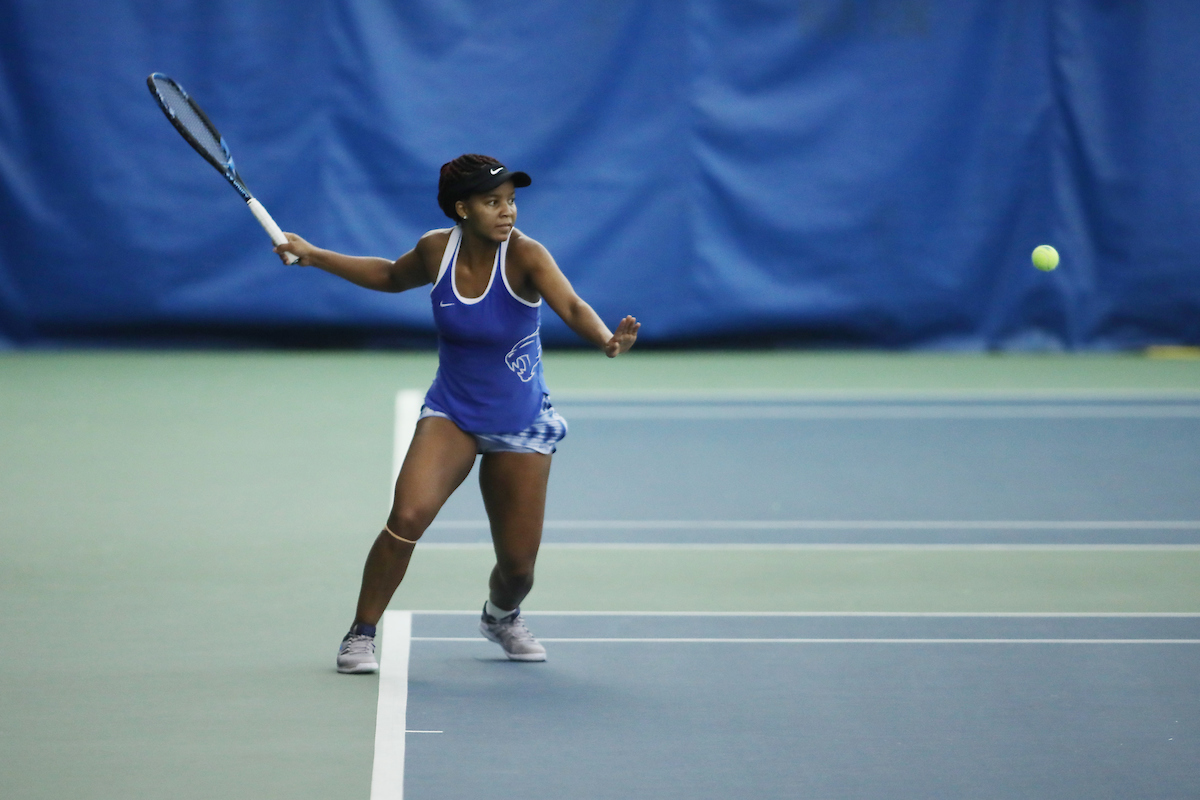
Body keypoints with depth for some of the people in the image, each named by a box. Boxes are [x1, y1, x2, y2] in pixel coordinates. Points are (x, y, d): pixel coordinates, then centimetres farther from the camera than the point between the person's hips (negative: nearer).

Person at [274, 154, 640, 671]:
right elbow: (393, 276, 14)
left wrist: (607, 340, -60)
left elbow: (572, 308, -38)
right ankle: (361, 634, -7)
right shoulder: (437, 250, -9)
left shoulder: (524, 256, -21)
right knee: (407, 516, -25)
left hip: (520, 428, -1)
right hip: (450, 414, 1)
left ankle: (501, 617, 42)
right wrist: (313, 256, 10)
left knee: (517, 564, 4)